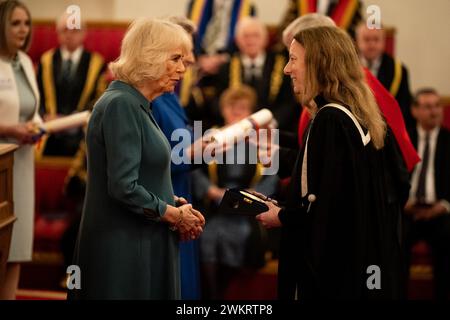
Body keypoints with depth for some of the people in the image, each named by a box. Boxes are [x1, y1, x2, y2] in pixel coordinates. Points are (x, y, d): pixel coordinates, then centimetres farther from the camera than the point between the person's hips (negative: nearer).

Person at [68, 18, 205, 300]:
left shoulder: (137, 105, 12)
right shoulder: (121, 105, -16)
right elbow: (123, 188, -23)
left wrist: (175, 204, 3)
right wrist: (174, 215, -11)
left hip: (142, 245, 9)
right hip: (123, 248, -9)